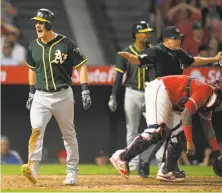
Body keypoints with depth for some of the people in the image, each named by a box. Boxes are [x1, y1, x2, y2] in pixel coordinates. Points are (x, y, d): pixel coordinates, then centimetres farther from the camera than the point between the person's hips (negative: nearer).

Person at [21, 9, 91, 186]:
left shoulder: (66, 44, -9)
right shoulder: (34, 46, 4)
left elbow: (81, 67, -5)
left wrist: (85, 91, -12)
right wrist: (31, 93, 19)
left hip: (63, 96, -3)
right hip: (41, 97, 3)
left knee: (69, 134, 9)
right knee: (36, 130, -18)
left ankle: (72, 173, 21)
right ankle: (33, 168, -29)